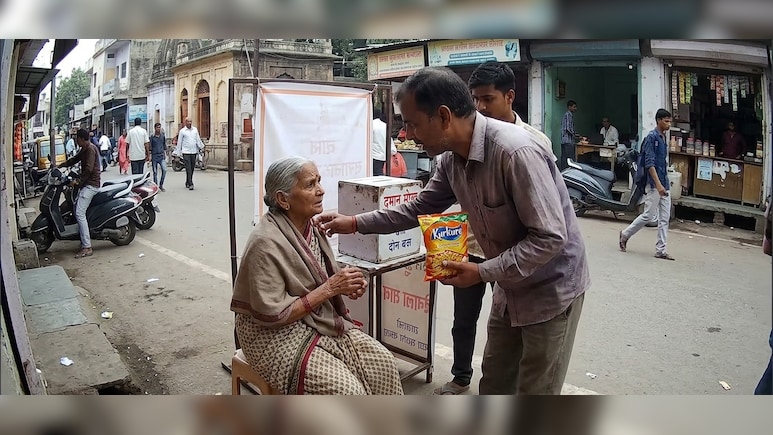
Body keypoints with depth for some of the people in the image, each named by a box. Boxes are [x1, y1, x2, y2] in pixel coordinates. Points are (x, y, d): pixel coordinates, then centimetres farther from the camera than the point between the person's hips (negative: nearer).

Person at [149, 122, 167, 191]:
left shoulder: (163, 136, 8)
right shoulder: (152, 137, -1)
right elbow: (150, 148, 0)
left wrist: (165, 154, 11)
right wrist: (150, 157, -4)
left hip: (161, 156, 2)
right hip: (154, 156, -2)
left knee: (164, 170, -13)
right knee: (155, 172, 3)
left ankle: (161, 185, 2)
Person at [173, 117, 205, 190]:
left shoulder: (195, 130, 11)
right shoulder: (182, 131, 0)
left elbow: (198, 139, 16)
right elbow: (179, 142, 3)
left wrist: (201, 146, 6)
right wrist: (178, 153, 2)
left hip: (194, 152, 4)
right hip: (186, 152, -4)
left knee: (192, 168, 8)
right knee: (188, 169, -10)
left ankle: (187, 183, 21)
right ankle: (190, 184, -12)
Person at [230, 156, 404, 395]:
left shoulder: (310, 225, 0)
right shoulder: (266, 243, -23)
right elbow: (272, 315, -24)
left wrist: (346, 284, -8)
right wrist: (330, 288, -23)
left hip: (321, 321, 7)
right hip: (276, 335, -7)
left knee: (382, 362, -6)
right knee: (346, 388, -20)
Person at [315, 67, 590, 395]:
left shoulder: (516, 152, -31)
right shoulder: (451, 158, -5)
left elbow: (550, 237, -29)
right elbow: (420, 208, 8)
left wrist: (482, 273, -27)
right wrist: (355, 223, 4)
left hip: (551, 289, -7)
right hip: (510, 286, 8)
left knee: (535, 389, 9)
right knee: (494, 383, 21)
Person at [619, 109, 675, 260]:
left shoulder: (663, 138, 16)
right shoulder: (652, 137, -10)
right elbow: (649, 163, -17)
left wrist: (665, 183, 19)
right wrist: (658, 184, -23)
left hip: (664, 183, 8)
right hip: (653, 183, -8)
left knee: (665, 217, 5)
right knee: (648, 215, -4)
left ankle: (661, 249, 8)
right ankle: (625, 234, 16)